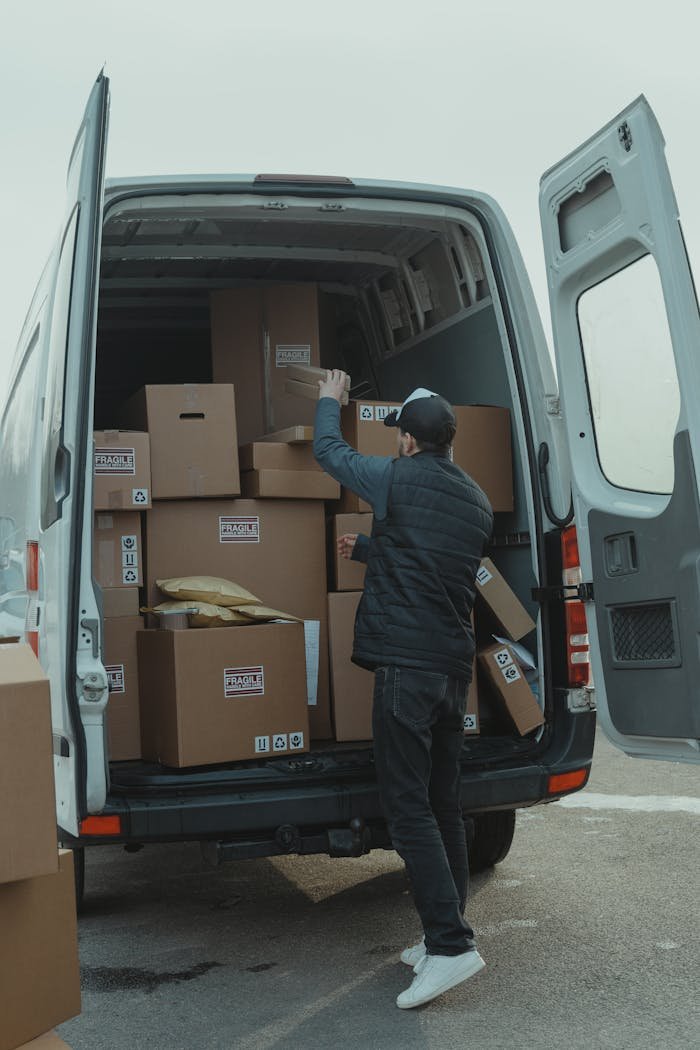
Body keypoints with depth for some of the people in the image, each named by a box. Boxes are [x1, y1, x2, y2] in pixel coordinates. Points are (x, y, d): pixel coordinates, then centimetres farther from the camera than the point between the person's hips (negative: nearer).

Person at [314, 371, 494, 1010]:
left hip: (406, 663, -8)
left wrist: (330, 402, 29)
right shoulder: (477, 501, 14)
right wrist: (366, 549, 42)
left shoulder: (401, 479, -7)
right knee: (443, 803, 13)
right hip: (455, 663, 8)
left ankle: (451, 944, -10)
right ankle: (444, 936, 20)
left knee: (407, 806, -6)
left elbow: (329, 452, 9)